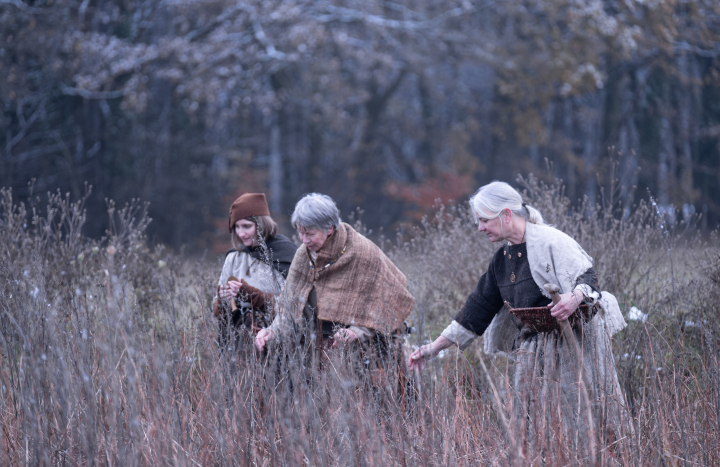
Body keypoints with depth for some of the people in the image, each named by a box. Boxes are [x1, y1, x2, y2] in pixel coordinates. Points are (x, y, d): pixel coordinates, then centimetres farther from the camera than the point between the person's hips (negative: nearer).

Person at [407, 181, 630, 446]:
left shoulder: (550, 241, -9)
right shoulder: (502, 259, 14)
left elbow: (587, 275, -14)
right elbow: (479, 307, 18)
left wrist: (575, 298, -38)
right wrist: (435, 347, 16)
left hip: (573, 342, -7)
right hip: (533, 349, 7)